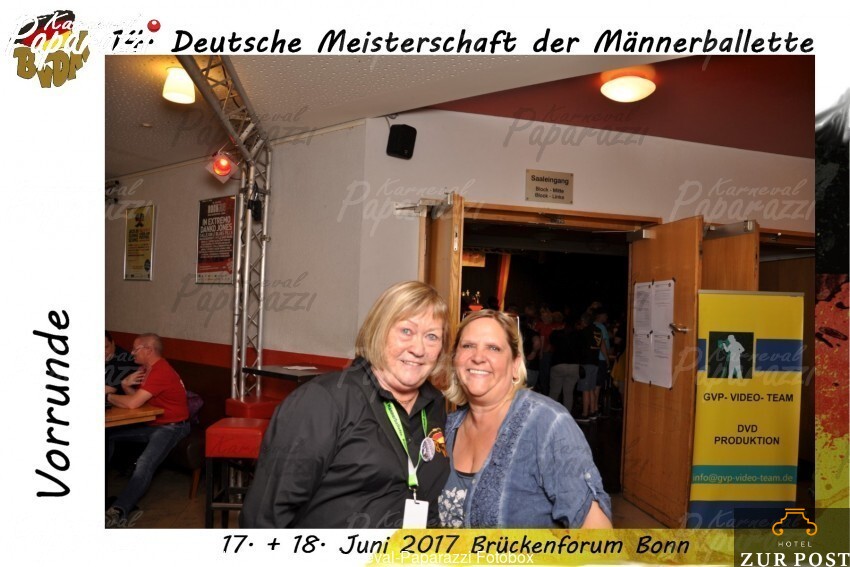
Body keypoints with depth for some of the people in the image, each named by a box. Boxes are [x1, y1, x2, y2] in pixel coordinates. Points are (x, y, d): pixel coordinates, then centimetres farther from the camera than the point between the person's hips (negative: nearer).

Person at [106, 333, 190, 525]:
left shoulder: (160, 372, -23)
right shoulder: (147, 368, 8)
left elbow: (132, 403, -29)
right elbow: (134, 396, 10)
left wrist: (107, 396, -12)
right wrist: (126, 384, -11)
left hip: (171, 426, -10)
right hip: (151, 423, 10)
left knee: (144, 465, -29)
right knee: (109, 434, 10)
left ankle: (118, 511, -30)